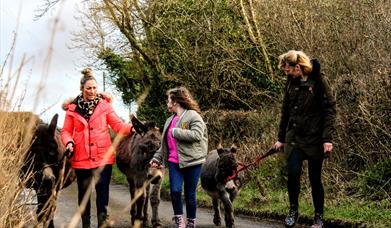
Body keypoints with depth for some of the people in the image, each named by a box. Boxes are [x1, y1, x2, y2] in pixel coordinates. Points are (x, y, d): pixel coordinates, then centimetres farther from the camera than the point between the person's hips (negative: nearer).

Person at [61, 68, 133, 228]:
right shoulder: (72, 108, 2)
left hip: (103, 157, -1)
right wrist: (69, 142, -15)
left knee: (102, 191, -1)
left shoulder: (104, 104, 1)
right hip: (81, 158, 1)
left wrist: (131, 128, -24)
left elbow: (117, 124, -6)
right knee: (84, 193, 12)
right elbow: (66, 131, 5)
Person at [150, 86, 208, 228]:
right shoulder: (170, 120, 17)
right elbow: (165, 144, 22)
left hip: (191, 161, -5)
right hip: (174, 162, 5)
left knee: (190, 194, 2)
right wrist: (157, 158, 12)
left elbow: (197, 135, -20)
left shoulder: (193, 115, -5)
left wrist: (175, 132, -16)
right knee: (175, 191, -10)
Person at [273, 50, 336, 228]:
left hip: (314, 138, -4)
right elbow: (285, 112, 14)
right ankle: (293, 210, 12)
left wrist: (327, 138, -16)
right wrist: (281, 138, 16)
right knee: (293, 174, -9)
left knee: (315, 178, 3)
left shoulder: (318, 82, -10)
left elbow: (329, 110, -11)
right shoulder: (291, 83, 7)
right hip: (294, 138, 4)